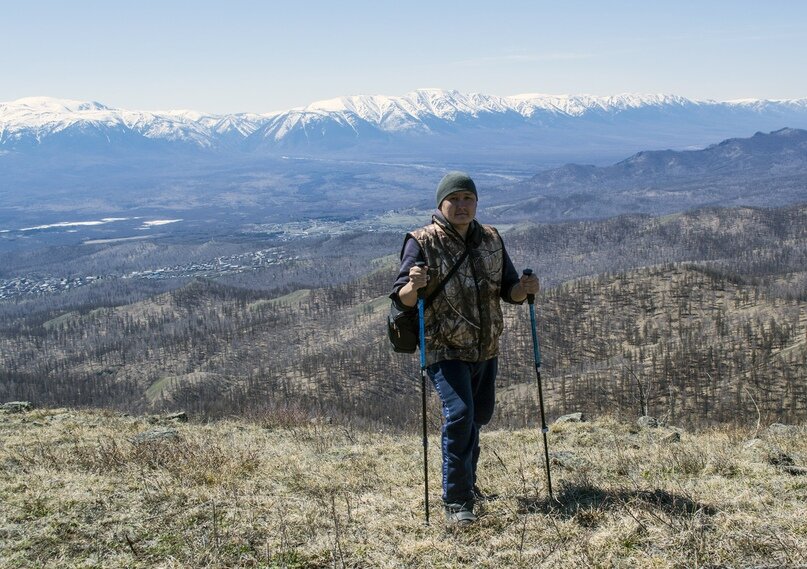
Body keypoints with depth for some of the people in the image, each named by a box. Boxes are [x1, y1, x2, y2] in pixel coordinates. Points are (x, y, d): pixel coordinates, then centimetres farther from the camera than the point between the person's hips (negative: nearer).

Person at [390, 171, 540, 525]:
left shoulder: (491, 240, 5)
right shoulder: (422, 243, -11)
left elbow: (508, 290, 9)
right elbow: (401, 299, -14)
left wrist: (524, 289, -13)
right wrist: (413, 286, -36)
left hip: (486, 349, 6)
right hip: (444, 349, -6)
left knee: (479, 415, 18)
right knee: (459, 413, -18)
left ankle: (464, 478, 42)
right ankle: (456, 500, -7)